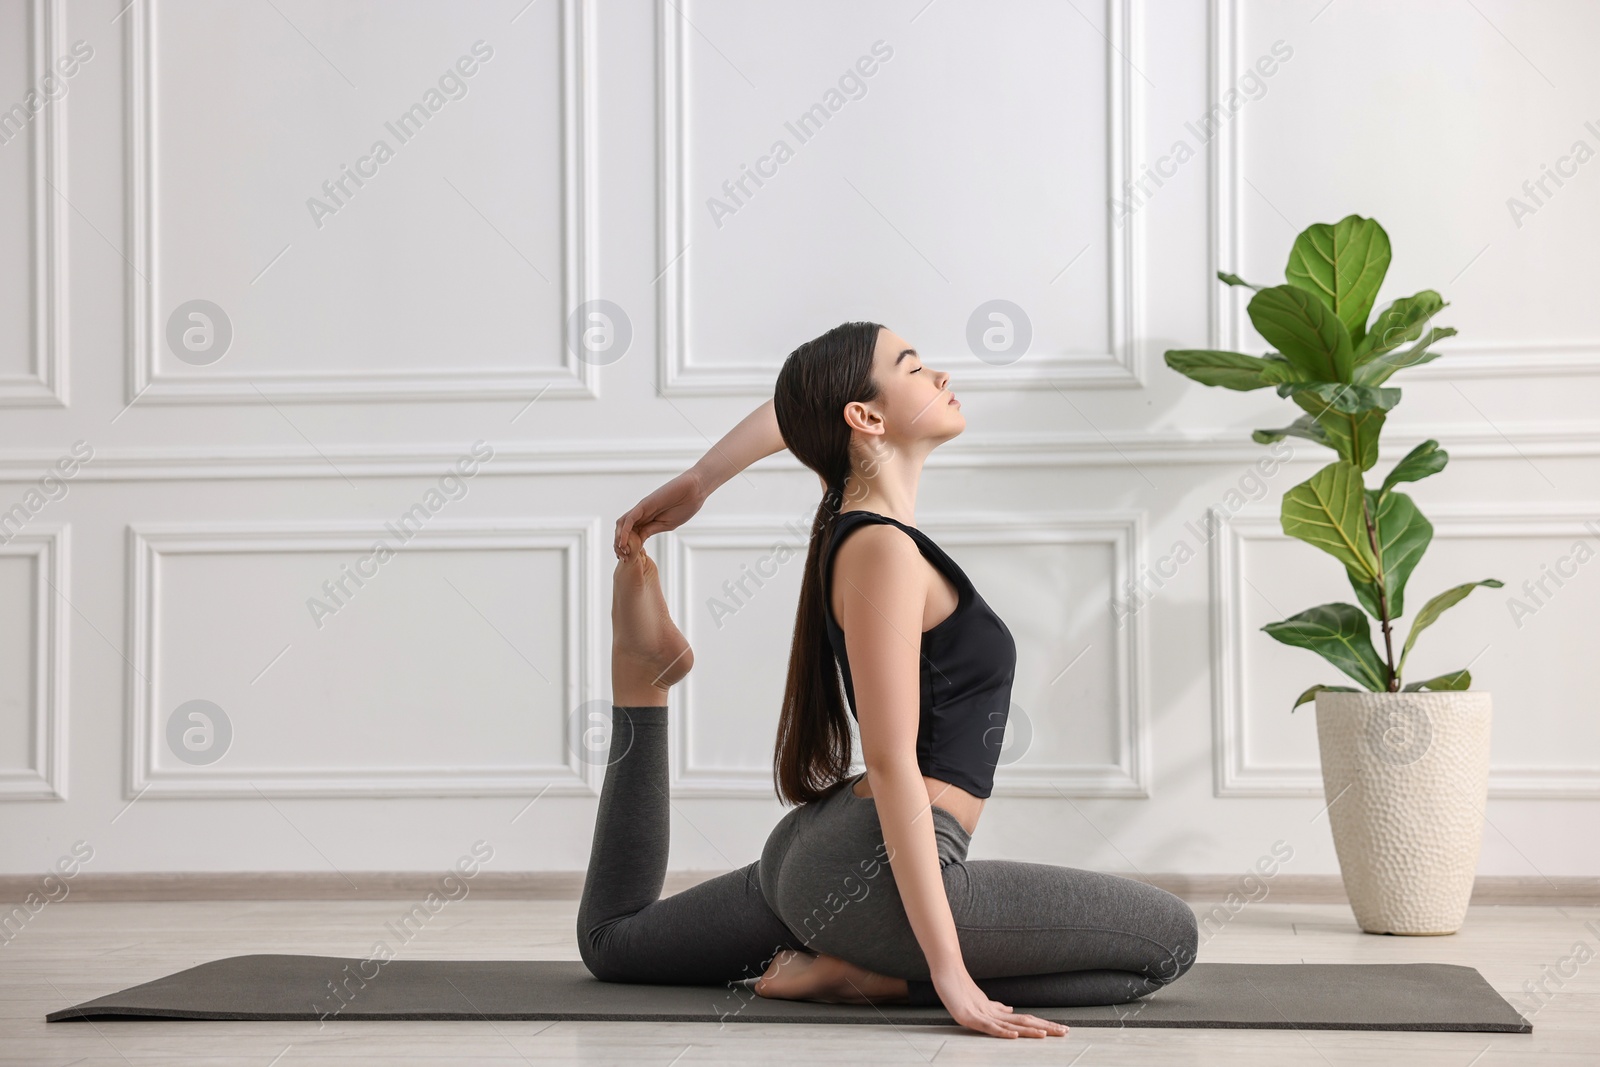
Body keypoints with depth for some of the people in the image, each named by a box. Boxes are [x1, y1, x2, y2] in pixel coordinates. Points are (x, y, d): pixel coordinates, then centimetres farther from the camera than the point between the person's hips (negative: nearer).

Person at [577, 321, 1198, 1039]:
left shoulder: (863, 518, 8)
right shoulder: (882, 550, -18)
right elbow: (892, 764, -23)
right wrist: (948, 969, -26)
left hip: (809, 850, 10)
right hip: (871, 871, -10)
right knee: (1168, 938, -9)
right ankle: (869, 979, -12)